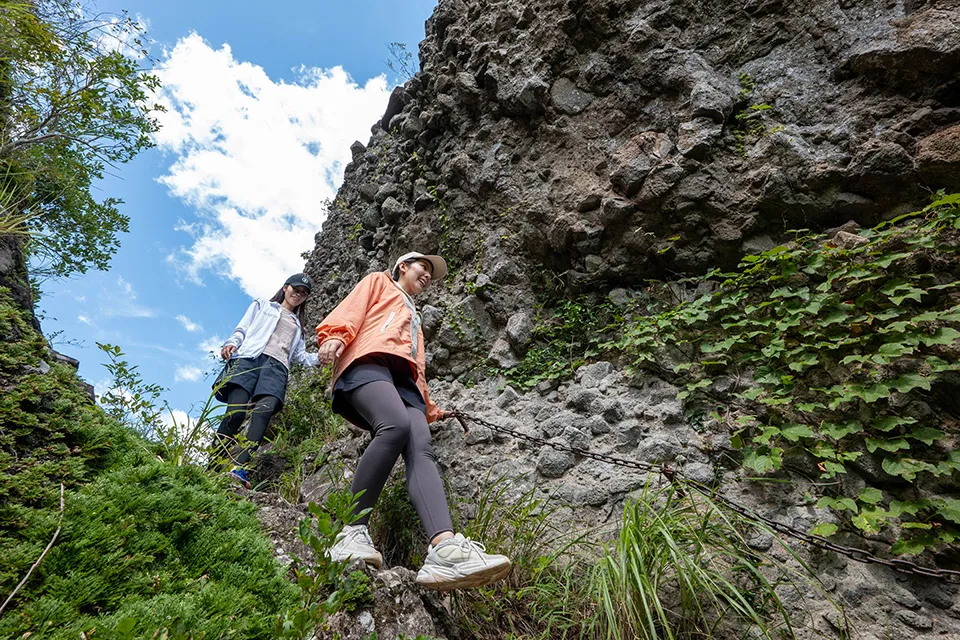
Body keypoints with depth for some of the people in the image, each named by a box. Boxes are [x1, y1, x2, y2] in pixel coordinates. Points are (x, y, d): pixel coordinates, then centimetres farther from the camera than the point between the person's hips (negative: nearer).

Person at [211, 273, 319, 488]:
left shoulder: (297, 325, 37)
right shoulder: (262, 305, 28)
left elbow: (301, 355, 31)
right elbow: (241, 330, 17)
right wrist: (232, 342, -4)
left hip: (277, 366, 2)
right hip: (249, 357, -1)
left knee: (264, 410, -29)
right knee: (236, 412, -23)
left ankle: (239, 470, -43)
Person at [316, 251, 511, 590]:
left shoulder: (413, 316, 43)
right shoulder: (378, 282, 27)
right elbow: (349, 311, 7)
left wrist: (430, 410, 30)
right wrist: (335, 336, -14)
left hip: (403, 380, 5)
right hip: (369, 362, -5)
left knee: (421, 450, -24)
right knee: (397, 426, -35)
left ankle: (445, 548, -44)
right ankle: (352, 531, -28)